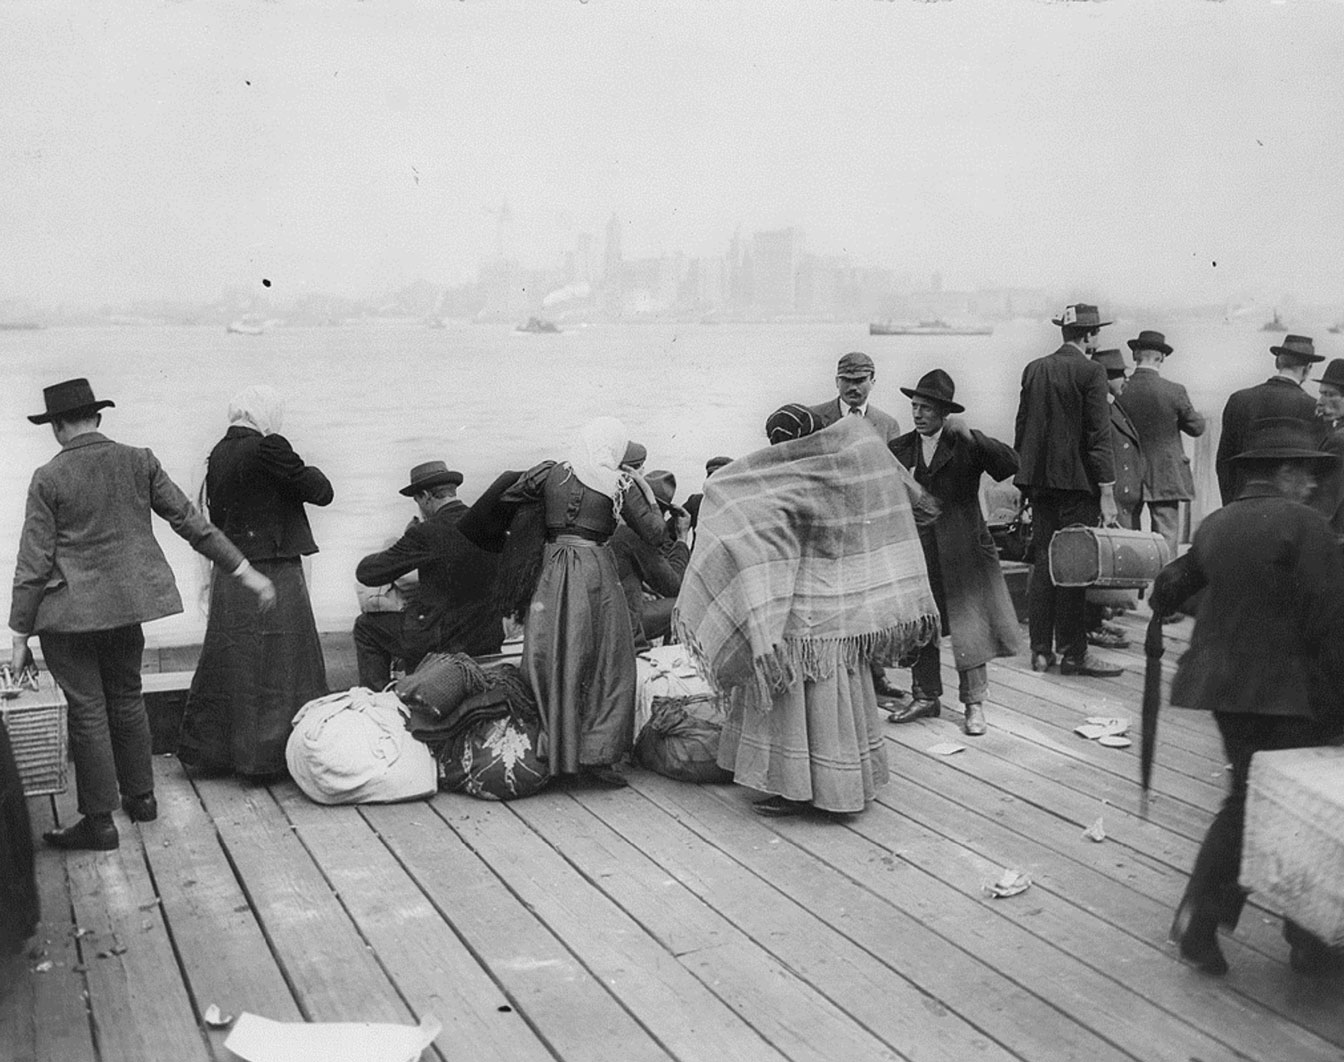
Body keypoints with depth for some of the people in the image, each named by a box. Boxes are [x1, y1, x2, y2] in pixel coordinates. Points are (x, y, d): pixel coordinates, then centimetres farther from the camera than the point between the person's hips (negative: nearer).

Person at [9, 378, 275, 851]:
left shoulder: (49, 479, -10)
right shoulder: (139, 462, 0)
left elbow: (33, 563, -9)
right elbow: (191, 522, 0)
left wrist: (20, 635, -3)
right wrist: (243, 569, 5)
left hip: (70, 614, -4)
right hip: (128, 605, 4)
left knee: (87, 712, 3)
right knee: (126, 699, 19)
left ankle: (99, 821, 10)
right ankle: (140, 796, 30)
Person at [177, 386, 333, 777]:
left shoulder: (217, 454, 8)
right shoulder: (267, 448, -15)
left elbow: (214, 516, 15)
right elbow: (320, 492, -12)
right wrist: (308, 471, 6)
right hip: (273, 573, -7)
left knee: (227, 664, 16)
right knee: (277, 666, 3)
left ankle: (205, 748, 25)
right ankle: (267, 755, 9)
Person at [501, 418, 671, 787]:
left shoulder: (550, 474, 4)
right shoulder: (620, 485, -3)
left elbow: (505, 498, 13)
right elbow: (656, 535, -1)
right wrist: (643, 488, 11)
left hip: (553, 573, 3)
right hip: (596, 574, -3)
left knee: (553, 660, 9)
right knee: (607, 664, 6)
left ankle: (556, 752, 12)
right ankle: (595, 754, 3)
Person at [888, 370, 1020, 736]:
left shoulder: (967, 444, -4)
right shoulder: (900, 449, 5)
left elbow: (1011, 464, -18)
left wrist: (970, 436, -26)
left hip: (963, 549, -3)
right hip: (917, 550, 3)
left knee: (969, 627, 0)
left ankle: (973, 703, 12)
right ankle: (926, 697, 23)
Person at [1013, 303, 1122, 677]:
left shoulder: (1034, 369, 9)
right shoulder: (1089, 372, -9)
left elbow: (1022, 426, 13)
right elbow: (1099, 435, -12)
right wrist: (1107, 492, -11)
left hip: (1039, 479, 6)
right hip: (1076, 479, -6)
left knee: (1043, 563, 9)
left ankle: (1041, 650, 12)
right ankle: (1073, 653, 3)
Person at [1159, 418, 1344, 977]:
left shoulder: (1214, 525, 5)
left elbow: (1167, 594, 14)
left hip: (1225, 685, 6)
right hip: (1293, 690, -6)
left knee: (1246, 797, 18)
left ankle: (1199, 917, 11)